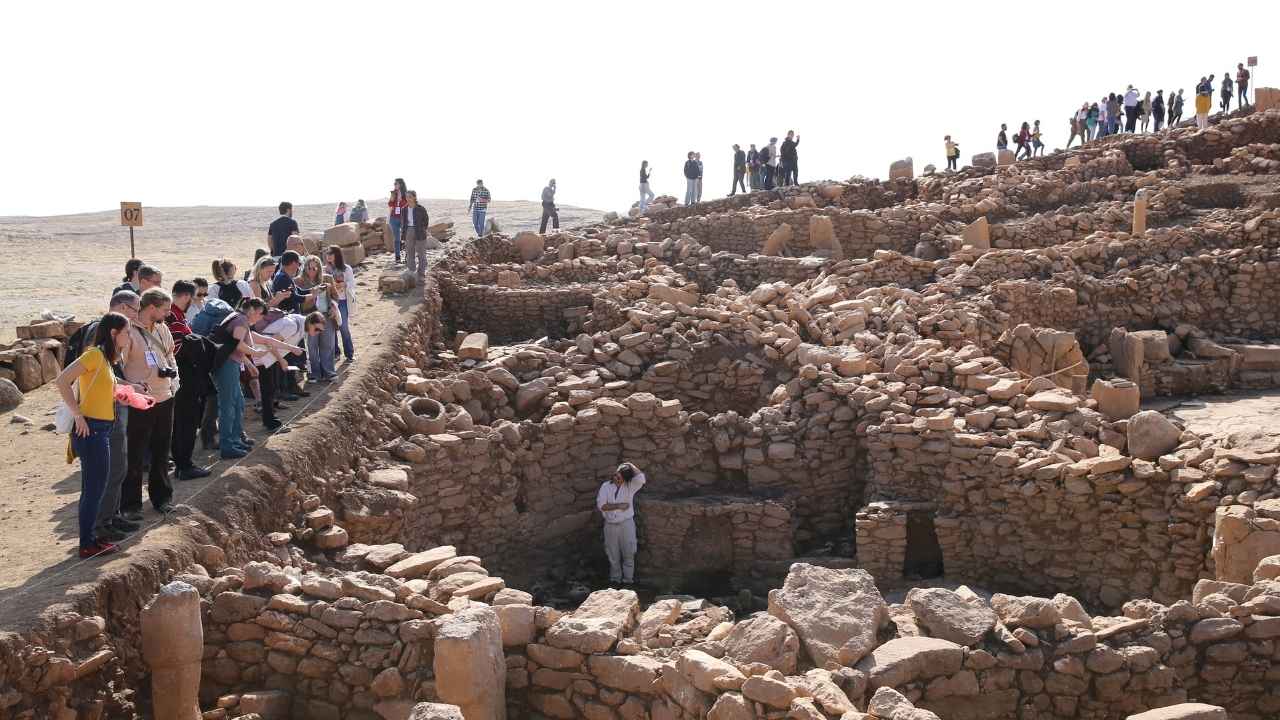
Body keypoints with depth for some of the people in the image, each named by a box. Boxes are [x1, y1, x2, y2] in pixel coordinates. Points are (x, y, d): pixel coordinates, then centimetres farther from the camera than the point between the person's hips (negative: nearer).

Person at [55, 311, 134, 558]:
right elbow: (62, 381, -21)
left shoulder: (106, 358, 14)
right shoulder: (95, 353, -14)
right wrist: (78, 415, -20)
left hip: (102, 429, 9)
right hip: (91, 429, -9)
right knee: (94, 488, -2)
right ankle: (87, 545, 5)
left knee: (95, 488, 15)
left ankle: (90, 539, 24)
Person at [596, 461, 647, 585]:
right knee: (613, 555, 13)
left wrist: (631, 466, -10)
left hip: (626, 524, -1)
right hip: (610, 525, 1)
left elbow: (641, 478, -24)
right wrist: (619, 506, -16)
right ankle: (615, 578, 28)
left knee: (628, 554, 4)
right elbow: (601, 505, -10)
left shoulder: (630, 486, -3)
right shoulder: (606, 487, 0)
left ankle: (628, 579, 17)